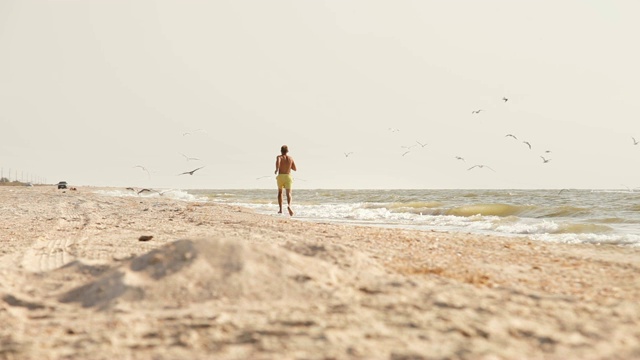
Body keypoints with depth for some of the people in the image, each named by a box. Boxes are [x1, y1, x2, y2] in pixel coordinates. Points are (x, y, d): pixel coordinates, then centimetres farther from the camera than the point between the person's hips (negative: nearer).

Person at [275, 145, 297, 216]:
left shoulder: (279, 157, 0)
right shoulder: (291, 158, 8)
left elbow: (278, 161, -25)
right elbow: (295, 169, 13)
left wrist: (276, 169, -12)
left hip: (280, 176, 0)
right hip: (288, 176, 0)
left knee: (280, 192, 21)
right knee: (288, 193, -9)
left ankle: (280, 209, 20)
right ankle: (289, 205, -40)